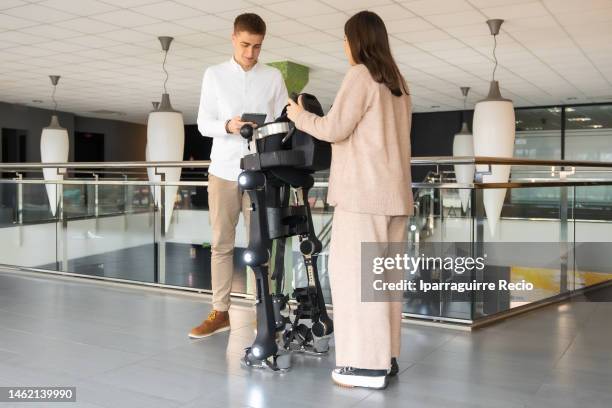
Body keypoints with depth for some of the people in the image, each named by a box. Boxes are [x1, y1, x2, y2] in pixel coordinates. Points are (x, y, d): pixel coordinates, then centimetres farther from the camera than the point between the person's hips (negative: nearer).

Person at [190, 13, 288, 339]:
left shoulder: (274, 77, 7)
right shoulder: (214, 75, 7)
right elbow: (203, 123, 3)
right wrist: (228, 126, -17)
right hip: (223, 171, 1)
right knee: (221, 243, 4)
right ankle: (220, 312, 13)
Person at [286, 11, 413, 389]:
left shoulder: (361, 75, -6)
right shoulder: (398, 82, 17)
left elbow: (335, 129, -10)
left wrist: (300, 116, 7)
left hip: (364, 192, -8)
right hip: (394, 192, 8)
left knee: (356, 273, -4)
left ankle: (367, 364, -1)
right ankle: (386, 358, 15)